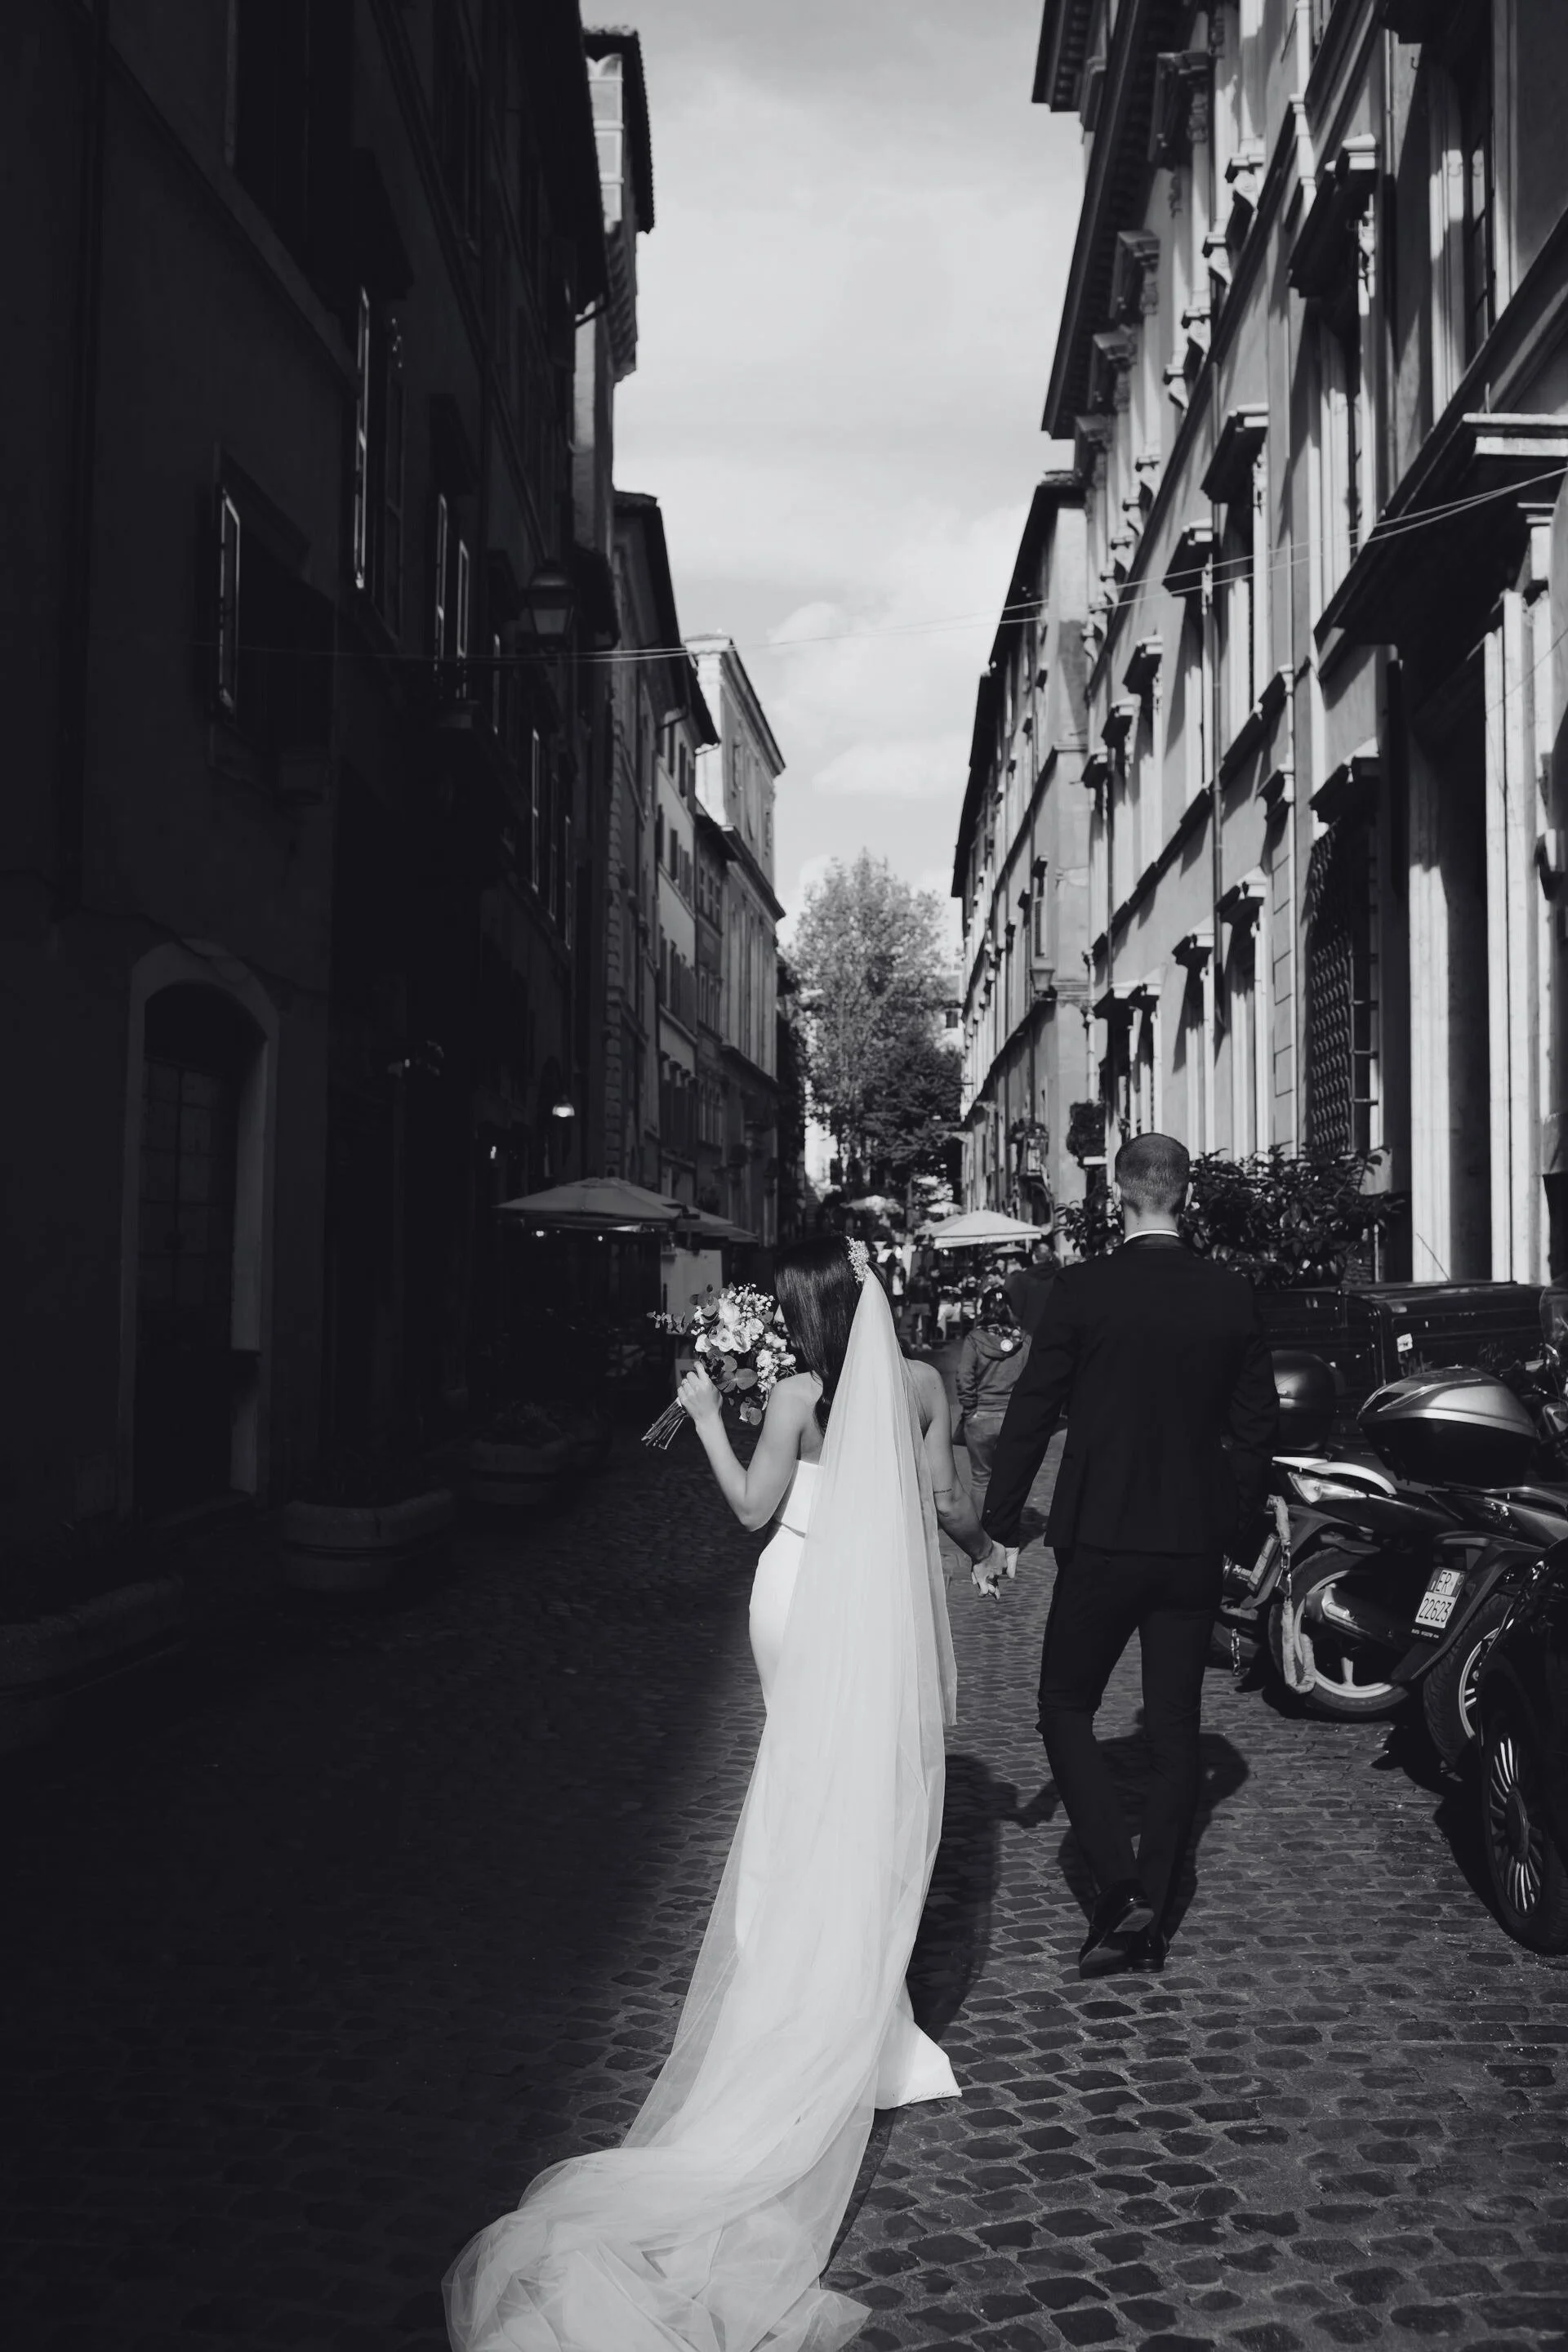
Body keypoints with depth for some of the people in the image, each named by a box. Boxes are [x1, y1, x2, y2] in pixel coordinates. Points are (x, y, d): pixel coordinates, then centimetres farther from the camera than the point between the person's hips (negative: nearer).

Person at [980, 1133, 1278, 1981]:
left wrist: (1001, 1525, 0)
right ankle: (1149, 1918, 18)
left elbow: (1031, 1412, -8)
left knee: (1065, 1709, 11)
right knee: (1174, 1729, 12)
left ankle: (1120, 1887, -3)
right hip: (1195, 1545, 4)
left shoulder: (1083, 1287, -11)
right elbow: (1257, 1426, 5)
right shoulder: (1231, 1294, 0)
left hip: (1101, 1541, -3)